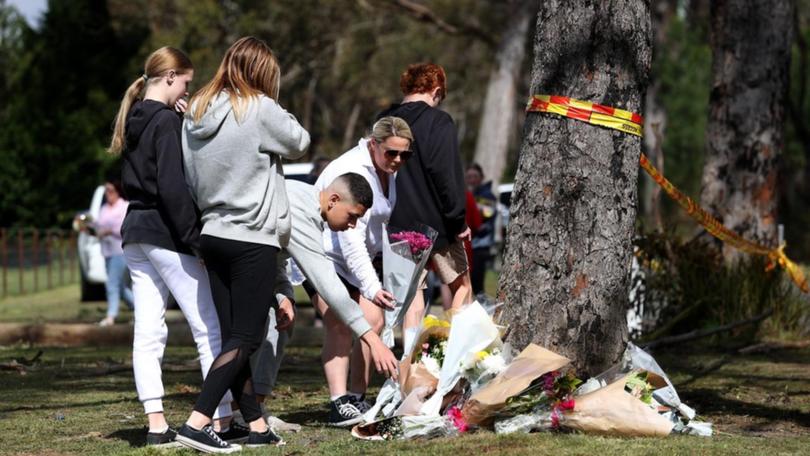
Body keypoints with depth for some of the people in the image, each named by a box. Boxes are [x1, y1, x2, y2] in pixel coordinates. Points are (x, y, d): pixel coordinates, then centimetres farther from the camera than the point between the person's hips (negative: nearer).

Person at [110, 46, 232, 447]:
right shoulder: (167, 121, -12)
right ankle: (223, 420, -6)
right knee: (210, 327, -4)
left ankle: (156, 424, 3)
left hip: (135, 233, 9)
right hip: (165, 233, -9)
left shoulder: (134, 121, 13)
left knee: (148, 332, 5)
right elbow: (173, 187, -19)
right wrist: (195, 239, -16)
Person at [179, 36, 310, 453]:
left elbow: (191, 181, 10)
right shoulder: (259, 109, -12)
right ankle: (196, 423, -14)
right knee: (245, 338, -4)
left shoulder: (196, 113, 8)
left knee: (233, 336, 9)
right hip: (253, 238, -7)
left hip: (213, 235, 7)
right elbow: (298, 143, 3)